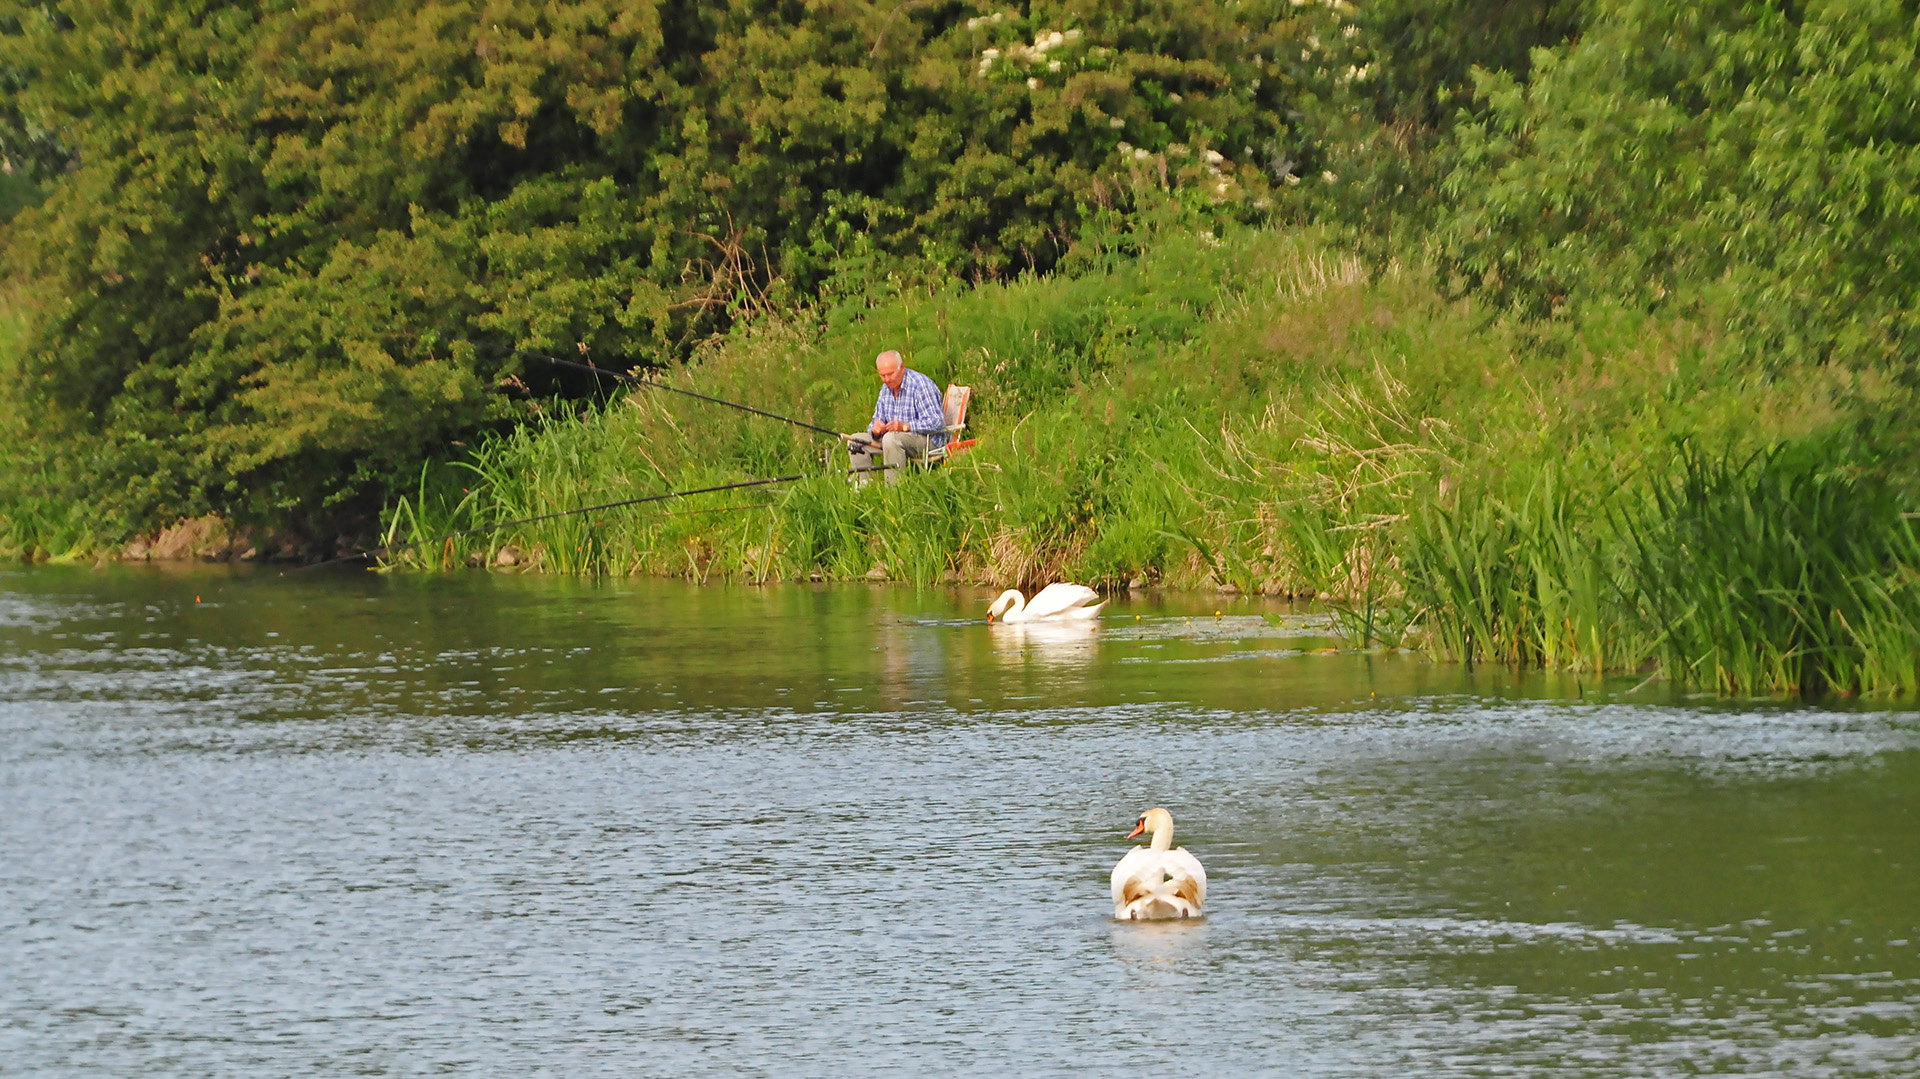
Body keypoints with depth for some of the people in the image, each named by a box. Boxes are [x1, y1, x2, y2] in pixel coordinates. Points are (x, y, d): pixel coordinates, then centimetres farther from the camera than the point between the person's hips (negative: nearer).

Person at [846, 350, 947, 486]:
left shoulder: (920, 385, -17)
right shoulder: (887, 388, 11)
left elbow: (937, 422, -23)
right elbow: (879, 418, 15)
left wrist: (904, 426, -33)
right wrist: (875, 428, -12)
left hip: (928, 440, -9)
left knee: (890, 438, -37)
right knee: (855, 440, 1)